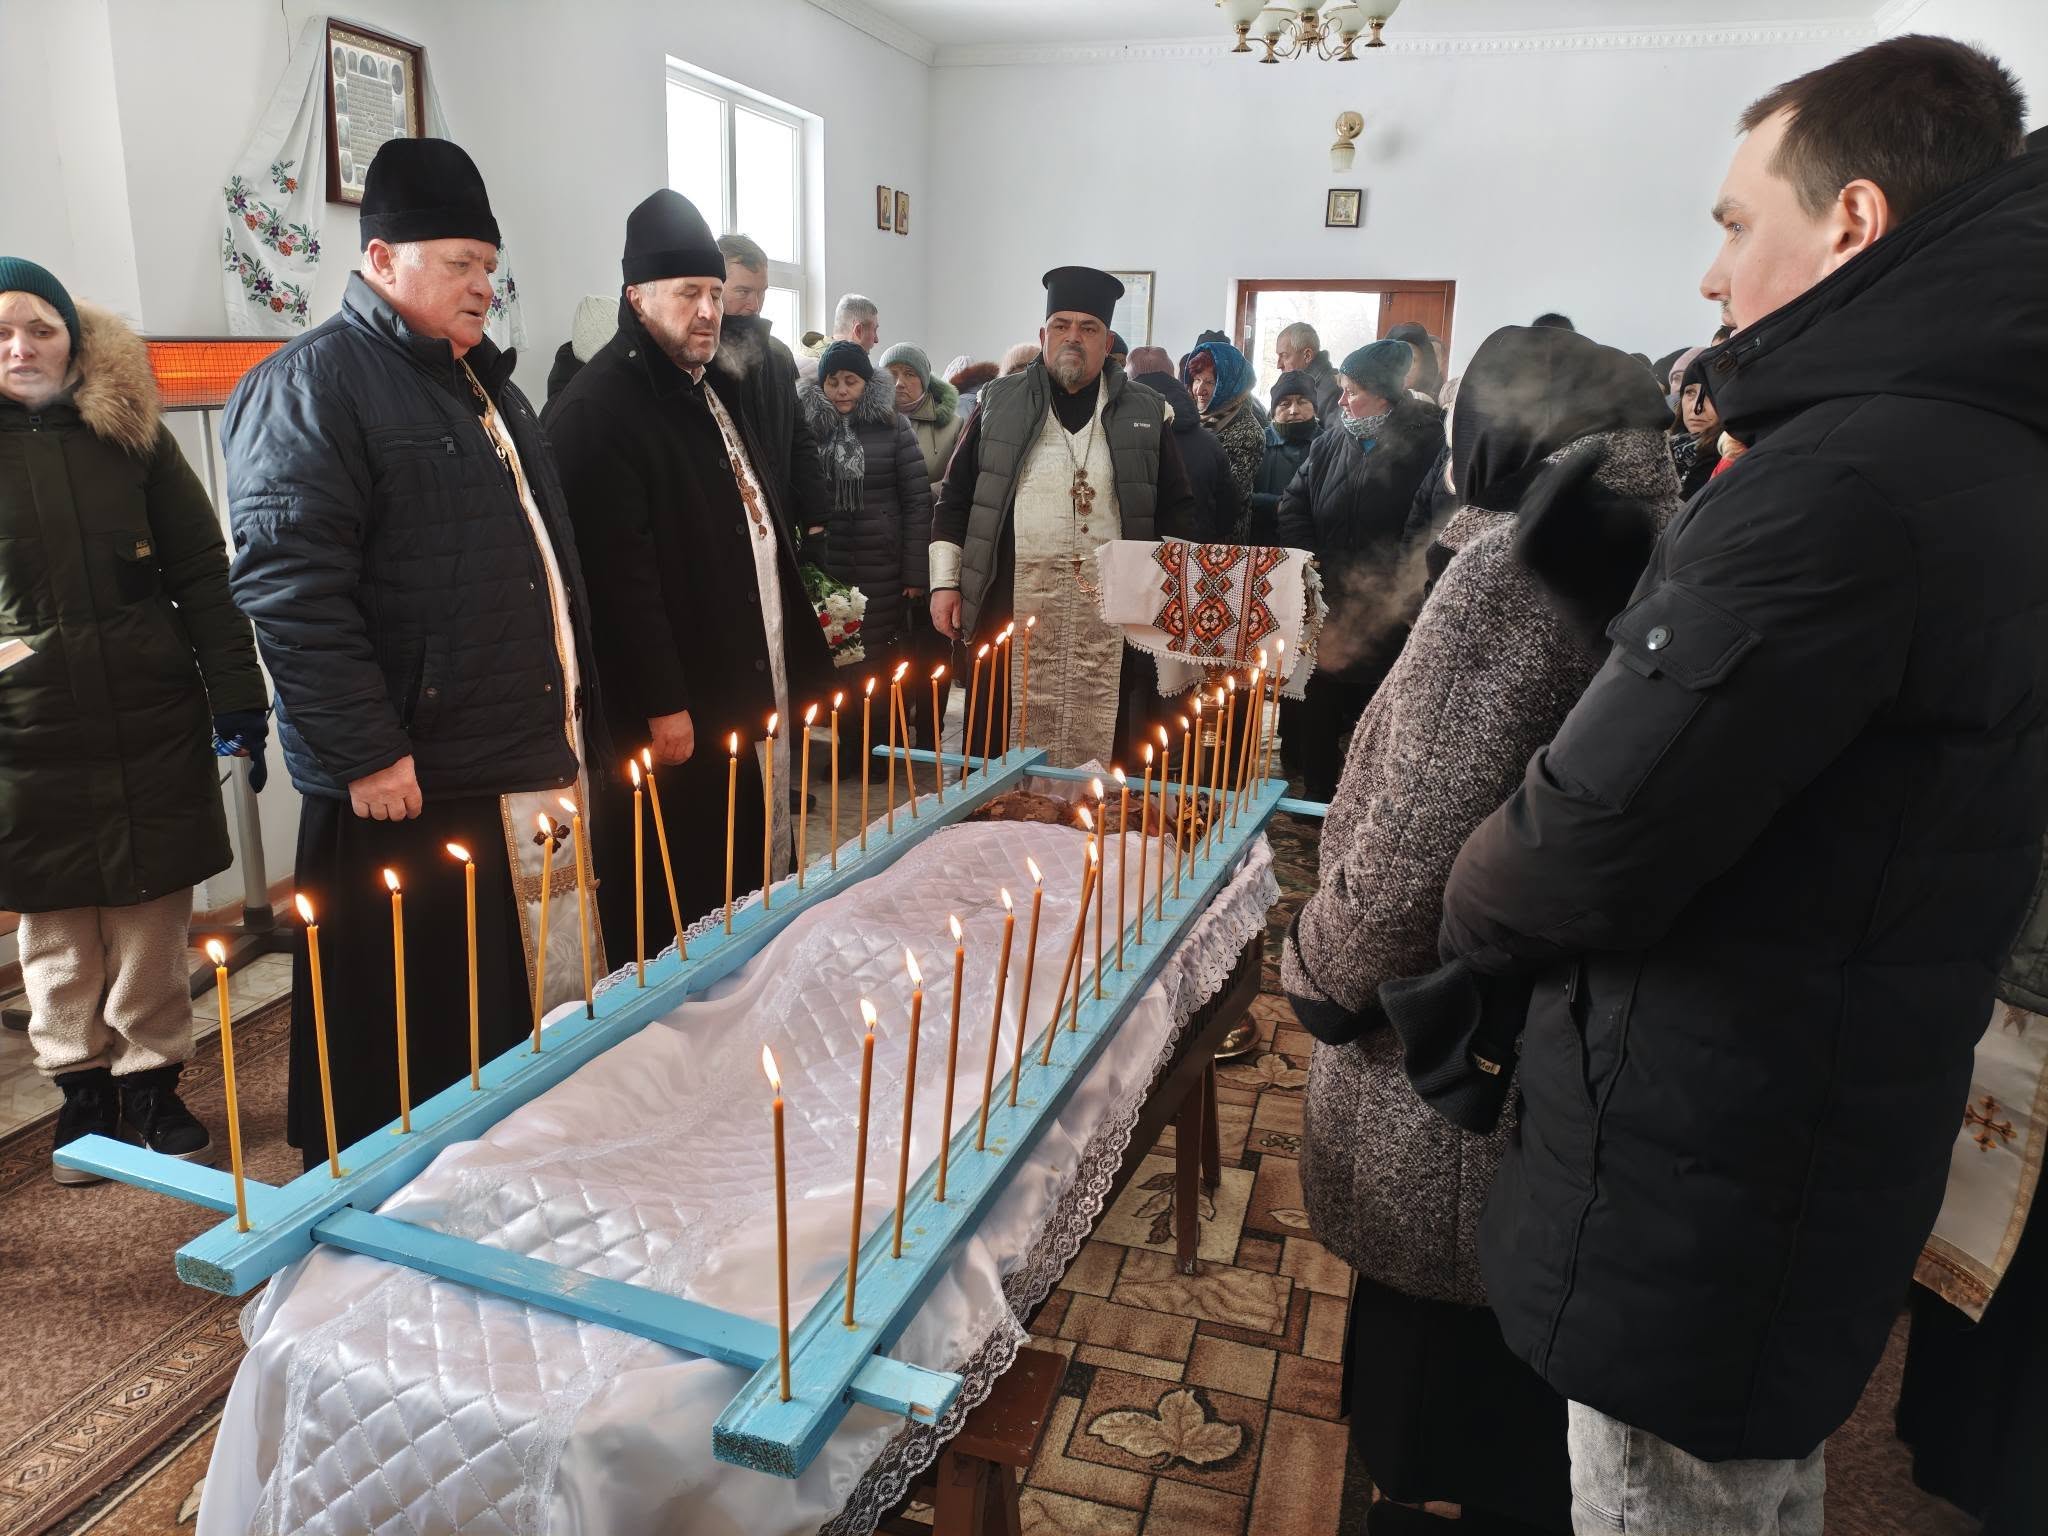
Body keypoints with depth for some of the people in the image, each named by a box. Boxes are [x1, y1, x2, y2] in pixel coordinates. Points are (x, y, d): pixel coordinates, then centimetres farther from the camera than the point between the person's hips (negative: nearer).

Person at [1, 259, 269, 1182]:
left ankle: (150, 1084, 20)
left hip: (153, 725, 0)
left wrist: (237, 700, -1)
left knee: (152, 921, 6)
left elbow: (203, 576, 4)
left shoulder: (132, 436, 5)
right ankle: (80, 1092, 24)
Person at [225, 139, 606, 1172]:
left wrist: (574, 715, 21)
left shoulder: (483, 380, 19)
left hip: (522, 765, 9)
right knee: (401, 1052, 3)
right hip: (403, 785, -8)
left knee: (500, 1027, 18)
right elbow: (288, 585, -19)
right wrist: (365, 753, -21)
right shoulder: (312, 384, -9)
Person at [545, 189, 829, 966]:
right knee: (672, 910, 2)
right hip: (671, 711, -9)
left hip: (748, 692, 9)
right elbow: (620, 572, -21)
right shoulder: (596, 408, -14)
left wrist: (802, 660, 16)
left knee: (746, 883, 18)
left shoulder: (720, 391, 15)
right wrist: (659, 705, -22)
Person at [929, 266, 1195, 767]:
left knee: (1103, 750, -1)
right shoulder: (1001, 404, 10)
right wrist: (945, 582, 4)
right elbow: (956, 497, 11)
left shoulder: (1143, 413, 11)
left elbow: (1177, 508, 12)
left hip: (1112, 611, 0)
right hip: (1014, 602, 0)